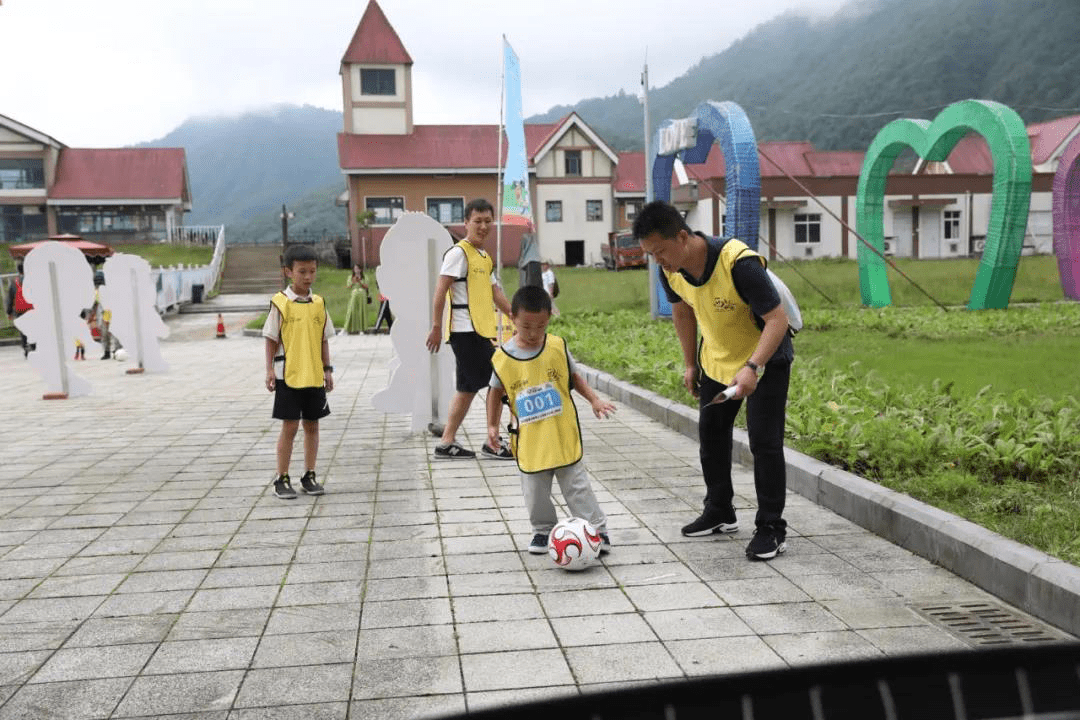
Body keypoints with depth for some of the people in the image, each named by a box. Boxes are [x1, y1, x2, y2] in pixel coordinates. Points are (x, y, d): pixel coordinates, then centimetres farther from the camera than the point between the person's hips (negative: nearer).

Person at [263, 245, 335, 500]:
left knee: (312, 425, 10)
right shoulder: (281, 303, -6)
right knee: (289, 426, 0)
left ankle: (309, 476, 21)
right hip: (288, 375, -4)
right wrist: (270, 370, -8)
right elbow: (271, 339, -3)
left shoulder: (319, 303, 6)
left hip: (314, 376, 4)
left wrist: (327, 369, 7)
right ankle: (281, 479, 12)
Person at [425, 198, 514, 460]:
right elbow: (440, 290, -15)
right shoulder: (458, 252, -10)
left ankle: (447, 443, 17)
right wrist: (436, 327, -19)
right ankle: (494, 444, 1)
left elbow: (495, 292, 25)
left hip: (482, 330, 9)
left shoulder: (485, 257, 18)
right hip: (467, 330, -9)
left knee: (468, 387, 11)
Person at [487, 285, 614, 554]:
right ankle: (543, 530, 32)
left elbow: (574, 377, 8)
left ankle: (598, 529, 17)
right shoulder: (502, 358, -9)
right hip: (529, 442, 1)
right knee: (535, 492, 10)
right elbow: (496, 391, 6)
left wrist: (594, 400, -3)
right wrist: (492, 426, 2)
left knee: (577, 486, 5)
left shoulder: (557, 347, -7)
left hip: (563, 435, -1)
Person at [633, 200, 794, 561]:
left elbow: (777, 319, -32)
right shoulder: (671, 270, -15)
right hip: (716, 360, 7)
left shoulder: (739, 263, -35)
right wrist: (691, 364, 10)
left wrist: (751, 368, -43)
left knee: (764, 440, -9)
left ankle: (771, 528, 4)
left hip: (765, 359, -7)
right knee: (711, 434, 15)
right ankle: (719, 512, 32)